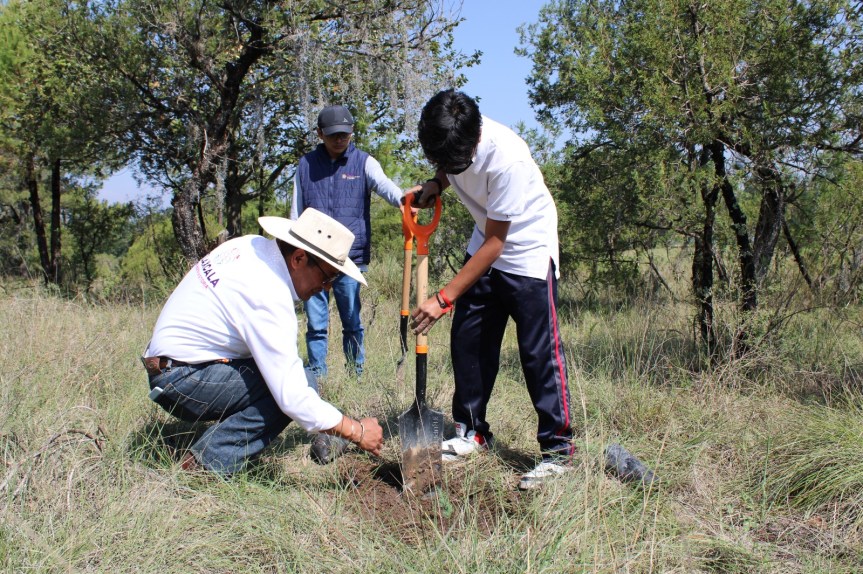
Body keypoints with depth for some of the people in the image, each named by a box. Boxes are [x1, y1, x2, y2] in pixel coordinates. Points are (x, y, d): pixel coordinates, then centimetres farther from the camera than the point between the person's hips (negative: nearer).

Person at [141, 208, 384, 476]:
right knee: (299, 383, -20)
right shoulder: (269, 298, -27)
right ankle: (206, 464, -15)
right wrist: (356, 431, -19)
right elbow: (293, 398, -28)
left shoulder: (252, 244, -1)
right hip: (181, 381, -10)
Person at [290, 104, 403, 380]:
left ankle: (356, 375, 20)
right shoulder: (306, 164, 8)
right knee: (316, 324, 4)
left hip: (351, 256, -1)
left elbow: (383, 184, -18)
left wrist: (401, 198, -40)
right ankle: (318, 377, 14)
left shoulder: (364, 162, 3)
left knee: (352, 323, 8)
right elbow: (296, 212, 12)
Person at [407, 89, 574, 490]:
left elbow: (495, 244, -28)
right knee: (467, 340, 7)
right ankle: (472, 433, 20)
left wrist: (444, 298, -28)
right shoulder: (448, 139, -15)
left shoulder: (506, 159, -35)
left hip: (528, 248, -7)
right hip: (485, 243, 7)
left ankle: (558, 450, 0)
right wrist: (435, 184, -10)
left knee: (538, 350, -8)